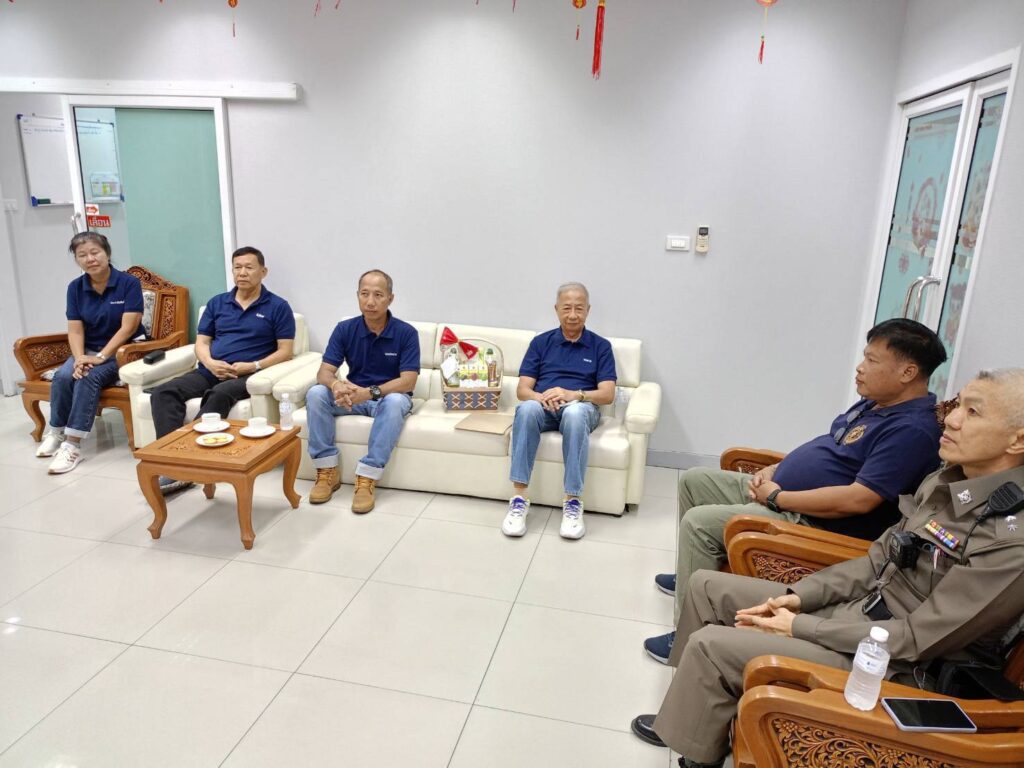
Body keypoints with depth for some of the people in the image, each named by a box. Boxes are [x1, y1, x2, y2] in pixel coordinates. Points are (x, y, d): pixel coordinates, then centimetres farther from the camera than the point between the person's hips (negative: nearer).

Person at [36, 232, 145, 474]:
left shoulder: (129, 283, -11)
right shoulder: (75, 287, 3)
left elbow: (128, 328, -17)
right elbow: (75, 330, 0)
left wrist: (101, 357, -24)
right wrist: (79, 358, -20)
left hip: (123, 351, -4)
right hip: (89, 350, 5)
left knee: (89, 378, -30)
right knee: (62, 376, -24)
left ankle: (73, 444, -29)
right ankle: (56, 432, -5)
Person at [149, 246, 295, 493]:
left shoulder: (278, 307, 5)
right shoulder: (217, 303, 18)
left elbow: (285, 351, -1)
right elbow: (201, 342, 15)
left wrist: (253, 366, -15)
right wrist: (209, 362, -8)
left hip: (247, 375, -5)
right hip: (210, 371, 5)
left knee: (218, 395, -37)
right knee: (162, 393, -20)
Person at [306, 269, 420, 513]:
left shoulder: (406, 333, -14)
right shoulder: (345, 329, -6)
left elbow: (408, 382, -21)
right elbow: (324, 372, -10)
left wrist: (370, 392, -36)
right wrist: (336, 385, -35)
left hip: (389, 396, -3)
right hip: (353, 395, 3)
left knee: (395, 402, -37)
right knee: (316, 393, -24)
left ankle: (367, 477, -32)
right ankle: (327, 470, -16)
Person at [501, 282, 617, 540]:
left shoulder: (601, 346, 11)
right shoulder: (541, 342, 14)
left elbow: (608, 394, 0)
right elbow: (522, 389, 6)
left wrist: (573, 395, -19)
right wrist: (541, 397, -18)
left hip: (580, 407, -1)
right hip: (542, 407, 1)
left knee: (575, 412, -39)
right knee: (527, 408, -36)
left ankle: (572, 502, -34)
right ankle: (519, 497, -36)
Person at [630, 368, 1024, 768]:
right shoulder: (946, 481, 0)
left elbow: (917, 640, -23)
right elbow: (877, 560, 8)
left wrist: (800, 627, -17)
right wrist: (799, 596, -3)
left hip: (892, 663, -8)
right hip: (856, 608, 8)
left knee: (711, 644, -15)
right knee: (706, 586, 6)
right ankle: (693, 705, 24)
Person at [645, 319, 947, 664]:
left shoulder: (913, 428, -22)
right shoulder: (875, 402, 9)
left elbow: (858, 500, -30)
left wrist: (777, 497, -21)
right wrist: (774, 470, 5)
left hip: (816, 522, -10)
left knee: (698, 522, -21)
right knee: (694, 480, 13)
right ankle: (693, 574, 30)